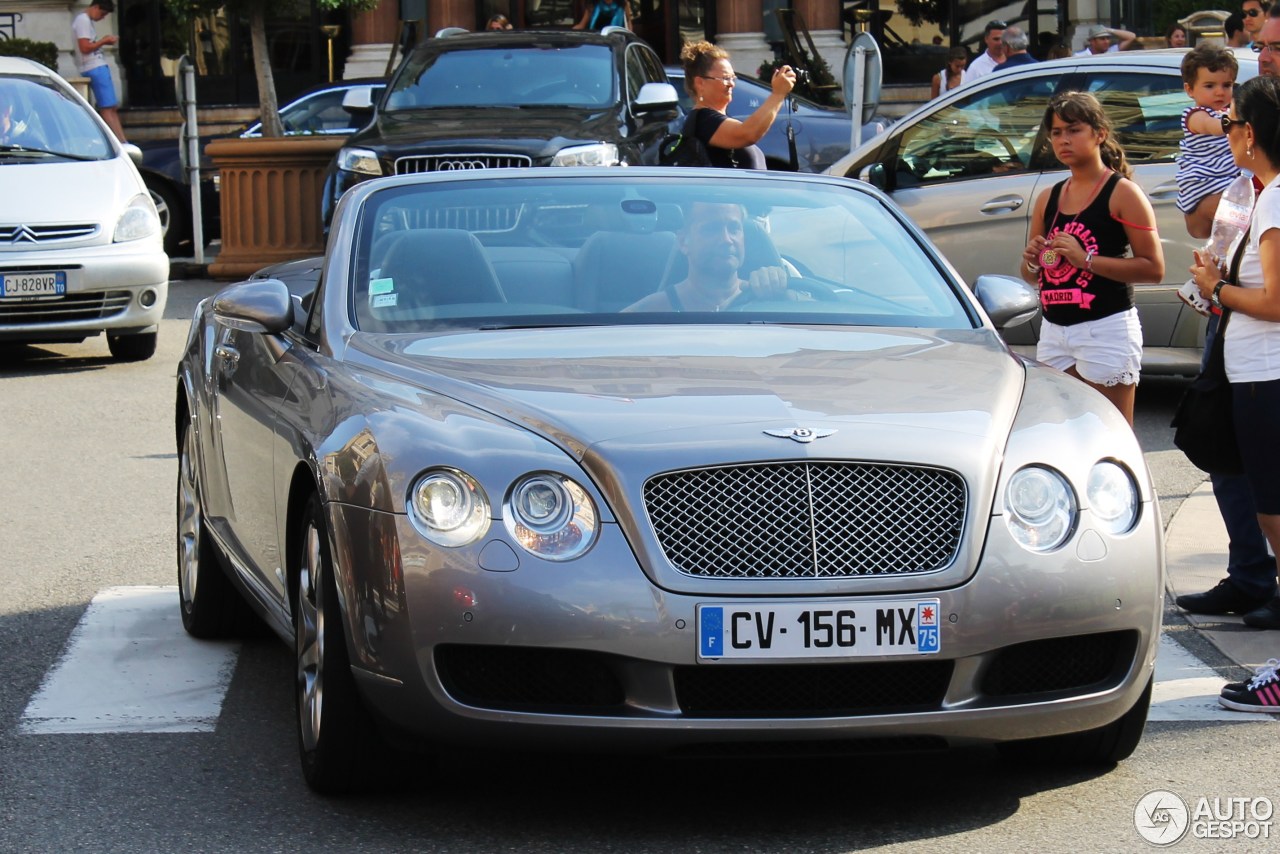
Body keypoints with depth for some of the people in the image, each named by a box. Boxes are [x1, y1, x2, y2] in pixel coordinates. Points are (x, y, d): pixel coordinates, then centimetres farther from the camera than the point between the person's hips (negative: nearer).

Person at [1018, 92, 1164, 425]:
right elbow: (1031, 276, 22)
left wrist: (1086, 260, -19)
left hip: (1106, 329, -6)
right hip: (1054, 331, 6)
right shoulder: (1047, 199, 13)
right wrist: (1033, 261, -1)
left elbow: (1154, 268, -13)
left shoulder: (1122, 193, -5)